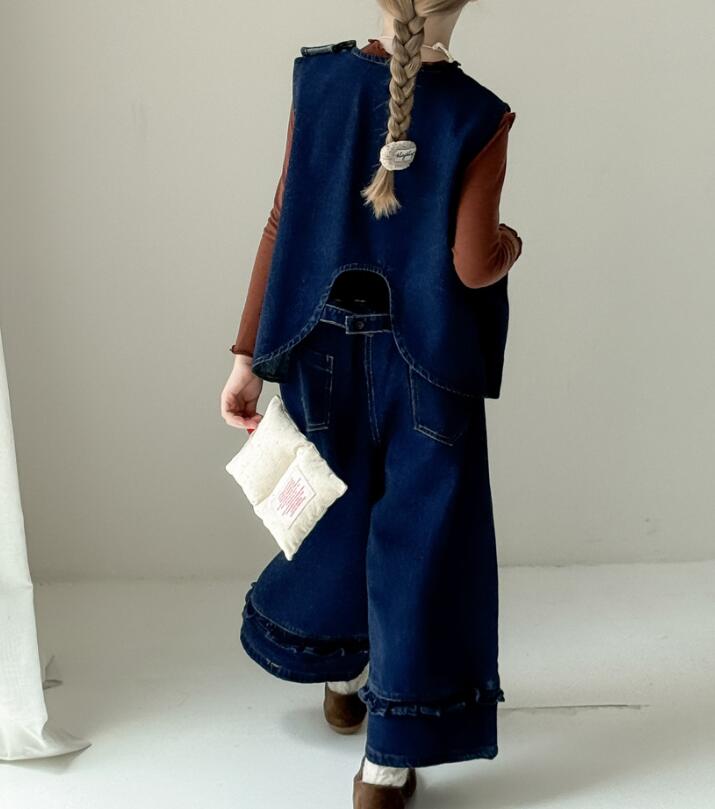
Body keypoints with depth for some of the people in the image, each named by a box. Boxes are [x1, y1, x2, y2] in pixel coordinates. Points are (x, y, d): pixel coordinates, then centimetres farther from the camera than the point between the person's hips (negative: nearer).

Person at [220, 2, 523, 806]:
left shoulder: (318, 81, -6)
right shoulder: (479, 118, -14)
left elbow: (282, 225, -5)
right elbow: (474, 268, -15)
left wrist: (248, 357, -1)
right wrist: (512, 243, 8)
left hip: (325, 347, 4)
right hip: (425, 362, -4)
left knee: (343, 507, 24)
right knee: (422, 538, 8)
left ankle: (343, 675, 46)